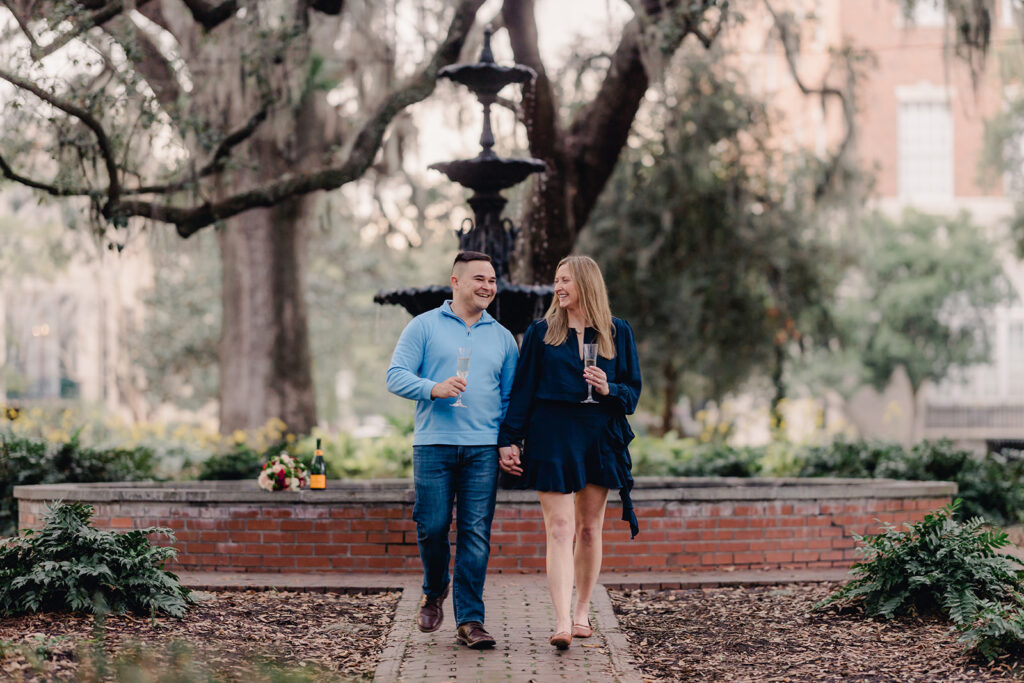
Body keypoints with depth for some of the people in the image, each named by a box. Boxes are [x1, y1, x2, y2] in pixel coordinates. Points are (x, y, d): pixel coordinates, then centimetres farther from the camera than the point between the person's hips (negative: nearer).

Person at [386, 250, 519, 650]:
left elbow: (511, 396, 16)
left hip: (484, 448, 2)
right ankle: (434, 592, 25)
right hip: (433, 444, -2)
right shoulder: (424, 326, 7)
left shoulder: (502, 337, 16)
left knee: (476, 534, -3)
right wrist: (434, 389, -17)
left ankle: (470, 620, 2)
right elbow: (396, 376, 0)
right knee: (432, 527, -3)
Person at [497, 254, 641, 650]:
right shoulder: (541, 332, 6)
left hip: (599, 438, 2)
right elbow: (522, 389, 5)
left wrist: (609, 390, -12)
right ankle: (562, 622, -18)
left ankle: (582, 611, 21)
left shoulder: (617, 333, 9)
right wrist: (509, 440, -1)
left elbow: (633, 390, 10)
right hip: (551, 436, -2)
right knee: (559, 527, -11)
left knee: (589, 528, 8)